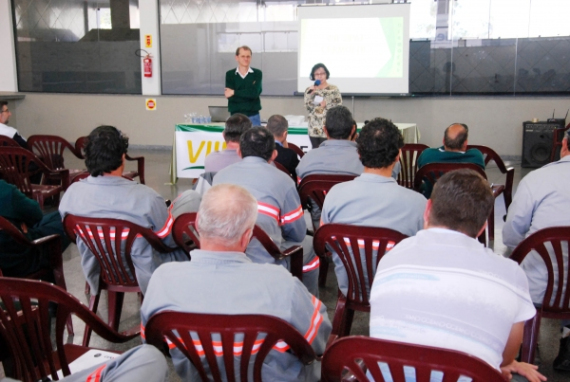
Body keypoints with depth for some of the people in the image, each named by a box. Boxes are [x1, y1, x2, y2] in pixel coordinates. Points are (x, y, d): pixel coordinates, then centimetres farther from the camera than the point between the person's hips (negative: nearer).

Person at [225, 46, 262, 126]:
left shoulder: (257, 73, 2)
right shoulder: (230, 74, 4)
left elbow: (255, 92, -13)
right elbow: (230, 96, -7)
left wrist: (235, 92, -11)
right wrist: (248, 93, -11)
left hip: (253, 115, 0)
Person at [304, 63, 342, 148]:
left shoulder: (334, 89, -1)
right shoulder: (310, 90, 9)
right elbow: (308, 107, -1)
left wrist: (326, 105, -12)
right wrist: (310, 93, -11)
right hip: (314, 128, 4)